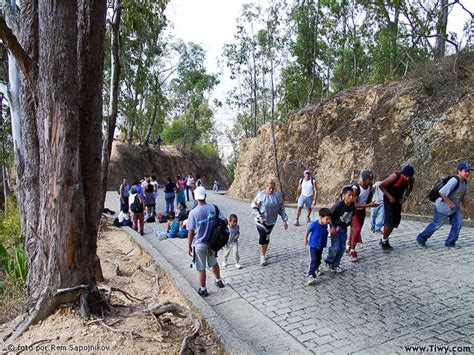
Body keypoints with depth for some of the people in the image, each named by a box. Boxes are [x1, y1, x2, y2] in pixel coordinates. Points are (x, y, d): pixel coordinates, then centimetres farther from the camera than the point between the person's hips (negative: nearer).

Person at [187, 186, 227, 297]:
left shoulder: (193, 212, -18)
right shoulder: (214, 208, -9)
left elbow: (191, 232, -14)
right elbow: (225, 221, -10)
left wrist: (189, 246, -2)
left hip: (199, 245, -4)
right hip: (212, 243, 4)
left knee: (201, 269, 12)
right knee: (214, 263, 27)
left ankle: (203, 289, 27)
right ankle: (218, 281, 46)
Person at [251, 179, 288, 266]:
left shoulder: (278, 195, -2)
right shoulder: (260, 195, -12)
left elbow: (281, 209, 6)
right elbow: (254, 207, -7)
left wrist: (285, 220, 5)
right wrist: (259, 217, -20)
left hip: (271, 221, 3)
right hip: (261, 221, -3)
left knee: (266, 238, 12)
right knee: (263, 237, -9)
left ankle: (263, 254, 28)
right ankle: (262, 257, 0)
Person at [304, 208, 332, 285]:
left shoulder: (326, 224, -13)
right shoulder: (314, 224, -27)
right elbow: (308, 231, -9)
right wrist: (305, 240, 3)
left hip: (321, 246, 6)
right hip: (312, 245, -6)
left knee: (318, 259, 22)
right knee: (313, 260, -15)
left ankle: (316, 269, 48)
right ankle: (311, 276, -15)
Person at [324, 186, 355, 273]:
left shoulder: (352, 205, -9)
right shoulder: (339, 205, -25)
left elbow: (351, 217, 5)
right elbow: (329, 215, -17)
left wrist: (341, 227, 1)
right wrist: (332, 227, -15)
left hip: (343, 229, 6)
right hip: (335, 228, -6)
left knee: (342, 248, 8)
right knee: (335, 248, -8)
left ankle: (335, 265, 24)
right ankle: (328, 261, 18)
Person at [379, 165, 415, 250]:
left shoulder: (411, 180, -11)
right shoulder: (395, 176, -26)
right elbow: (381, 186, -19)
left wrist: (405, 196, -6)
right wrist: (390, 196, -23)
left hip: (398, 200, 6)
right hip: (389, 198, -6)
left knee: (395, 220, 6)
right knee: (389, 220, -14)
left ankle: (384, 239, 20)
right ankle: (384, 241, 1)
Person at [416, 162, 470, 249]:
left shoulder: (465, 182, 3)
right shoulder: (454, 181, -27)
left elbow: (462, 196, 16)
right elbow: (442, 192, -32)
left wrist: (465, 208, 11)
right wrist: (450, 203, -25)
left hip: (454, 208, 8)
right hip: (443, 207, -8)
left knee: (458, 224, 1)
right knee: (436, 224, 3)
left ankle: (450, 243, 15)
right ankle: (421, 239, 19)